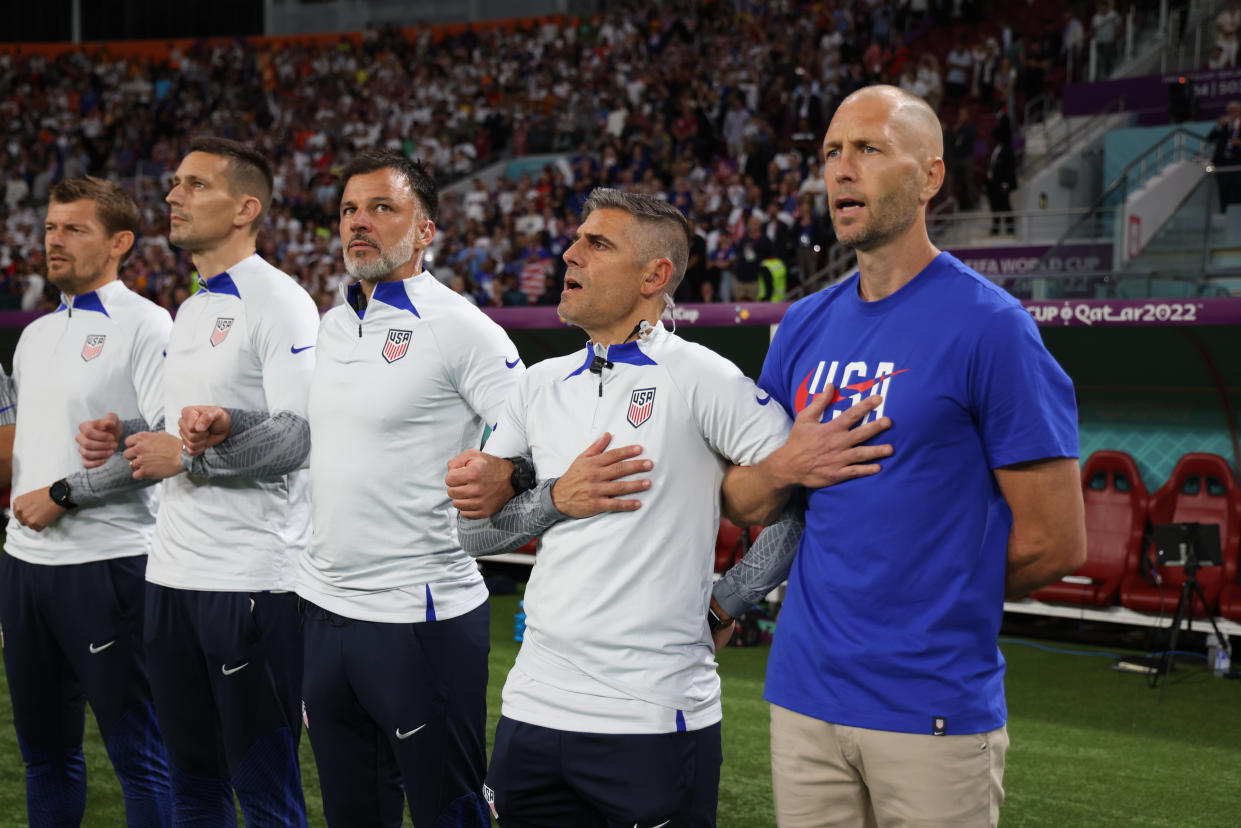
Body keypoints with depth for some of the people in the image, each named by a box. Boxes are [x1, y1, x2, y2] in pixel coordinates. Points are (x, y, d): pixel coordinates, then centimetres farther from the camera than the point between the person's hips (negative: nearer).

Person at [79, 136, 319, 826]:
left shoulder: (278, 302, -10)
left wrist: (187, 459, -15)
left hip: (251, 581, -9)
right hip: (175, 574, 9)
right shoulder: (191, 310, 19)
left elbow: (300, 433, -20)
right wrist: (121, 435, 8)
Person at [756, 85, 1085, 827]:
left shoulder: (988, 326, -10)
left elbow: (1055, 542, -9)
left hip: (935, 715, -5)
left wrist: (948, 596, 3)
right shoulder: (805, 327, 9)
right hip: (804, 695, 6)